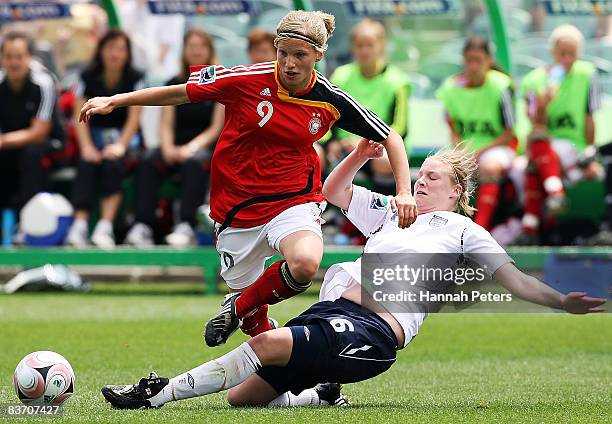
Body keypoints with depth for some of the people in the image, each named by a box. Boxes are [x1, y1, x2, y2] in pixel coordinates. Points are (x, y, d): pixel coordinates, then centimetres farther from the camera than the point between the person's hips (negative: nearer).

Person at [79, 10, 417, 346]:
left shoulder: (331, 101, -8)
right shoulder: (248, 80, -14)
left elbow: (389, 138, 5)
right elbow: (180, 92, -4)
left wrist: (404, 192, -6)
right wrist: (113, 101, -5)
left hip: (294, 199, -1)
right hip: (237, 203, 1)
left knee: (304, 264, -32)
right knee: (242, 286, 9)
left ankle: (240, 308, -3)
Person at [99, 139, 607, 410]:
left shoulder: (465, 233, 12)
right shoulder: (393, 212, 27)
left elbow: (514, 279, 7)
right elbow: (333, 192, 35)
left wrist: (564, 301, -5)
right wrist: (359, 157, 18)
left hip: (372, 336, -7)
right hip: (336, 310, 7)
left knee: (268, 343, -30)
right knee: (242, 395, -4)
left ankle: (157, 393, -30)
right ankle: (314, 398, 17)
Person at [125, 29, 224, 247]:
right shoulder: (175, 84, 15)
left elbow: (216, 128, -3)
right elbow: (166, 124, 7)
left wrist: (192, 147, -19)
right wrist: (167, 147, -14)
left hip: (205, 146, -3)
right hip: (176, 146, 3)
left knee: (194, 162, -38)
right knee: (148, 162, -28)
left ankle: (186, 227, -46)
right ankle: (142, 226, -39)